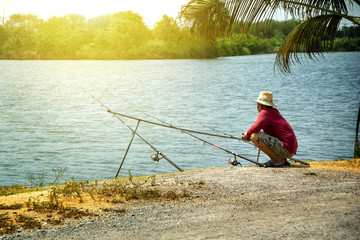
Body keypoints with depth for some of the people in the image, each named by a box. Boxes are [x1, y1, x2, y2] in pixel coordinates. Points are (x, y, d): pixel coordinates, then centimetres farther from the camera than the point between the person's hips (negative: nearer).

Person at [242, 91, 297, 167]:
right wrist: (249, 136, 14)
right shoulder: (274, 112, 19)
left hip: (286, 149, -10)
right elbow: (266, 133, 25)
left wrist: (247, 134, -3)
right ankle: (283, 160, 16)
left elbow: (256, 127, -24)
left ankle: (276, 160, -11)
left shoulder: (264, 113, -9)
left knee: (255, 137, -19)